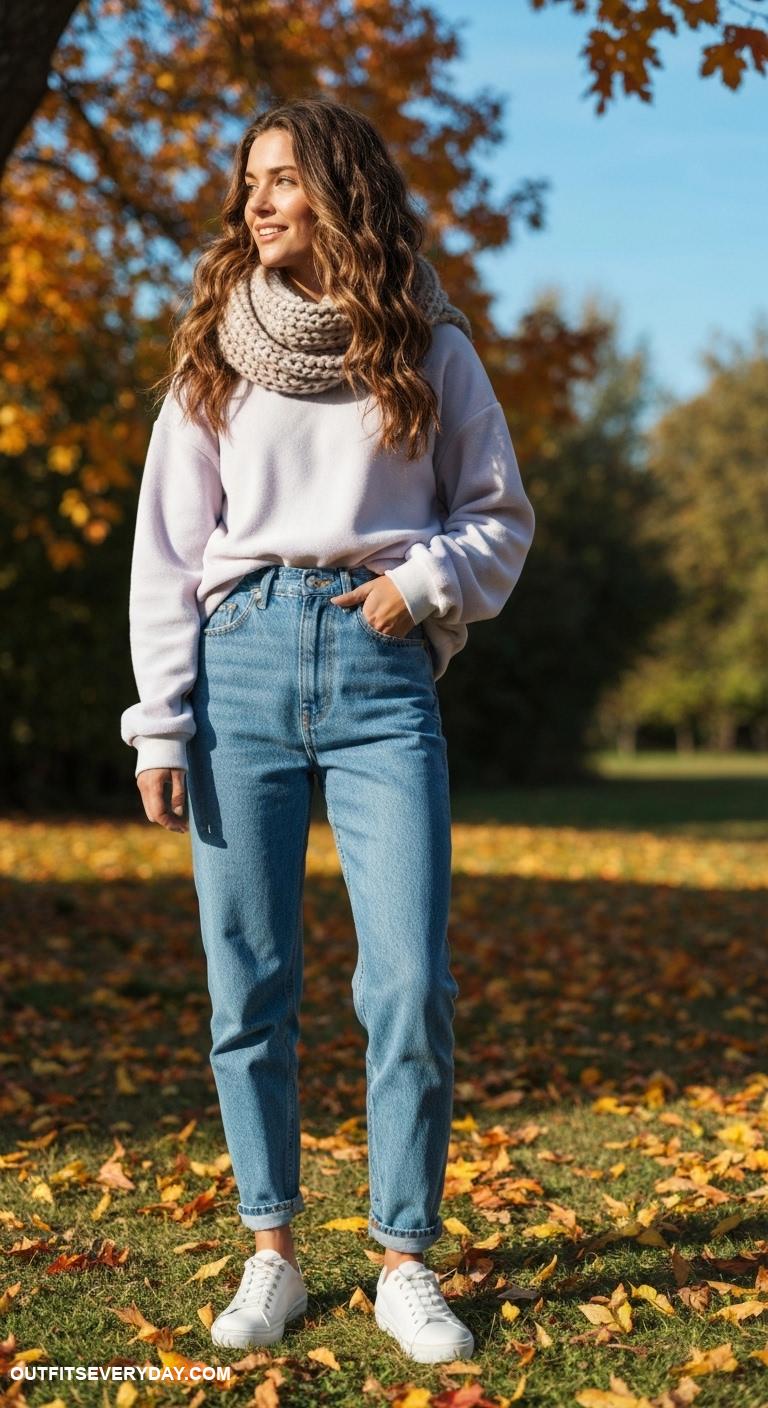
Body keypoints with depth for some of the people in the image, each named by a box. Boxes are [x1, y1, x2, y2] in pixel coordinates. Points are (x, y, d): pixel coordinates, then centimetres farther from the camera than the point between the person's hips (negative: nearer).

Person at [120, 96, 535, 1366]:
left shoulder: (429, 349, 9)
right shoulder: (214, 357, 12)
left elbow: (501, 514, 14)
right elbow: (166, 548, 8)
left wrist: (425, 581, -7)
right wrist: (159, 726, 1)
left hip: (380, 670, -1)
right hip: (241, 660, 2)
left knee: (412, 984, -7)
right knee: (248, 984, 2)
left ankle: (406, 1265, 8)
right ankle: (272, 1257, 15)